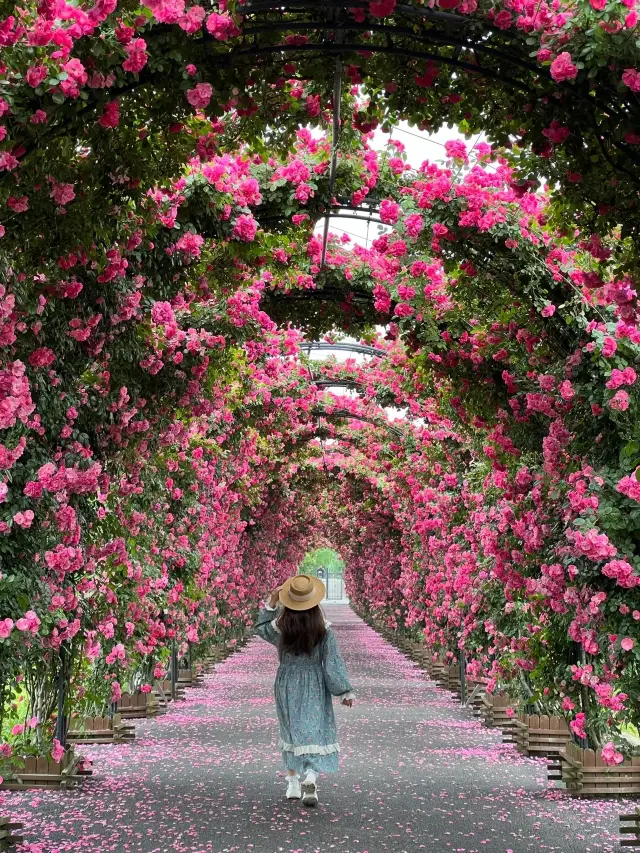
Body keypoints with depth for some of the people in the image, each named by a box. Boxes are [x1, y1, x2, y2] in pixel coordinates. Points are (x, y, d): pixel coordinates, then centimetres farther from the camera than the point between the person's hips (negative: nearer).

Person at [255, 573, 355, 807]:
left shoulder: (280, 626, -9)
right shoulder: (323, 628, -13)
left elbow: (261, 630, 14)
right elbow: (333, 661, -10)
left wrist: (271, 604, 10)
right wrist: (345, 690, -3)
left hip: (287, 684, 2)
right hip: (315, 686, -2)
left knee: (291, 729, 16)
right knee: (316, 730, 2)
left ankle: (293, 783, 22)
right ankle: (311, 777, -19)